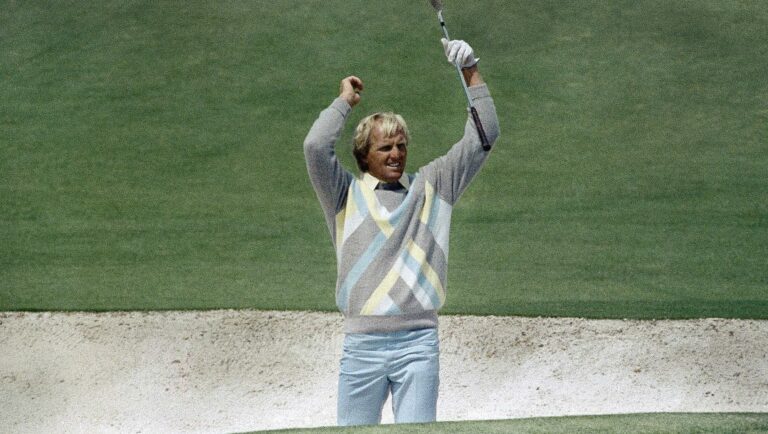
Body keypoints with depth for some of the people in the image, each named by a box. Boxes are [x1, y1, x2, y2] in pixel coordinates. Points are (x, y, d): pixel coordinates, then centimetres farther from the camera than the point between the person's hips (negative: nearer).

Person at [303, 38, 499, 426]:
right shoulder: (346, 194, 8)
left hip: (418, 341, 1)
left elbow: (482, 137, 13)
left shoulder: (431, 187, 15)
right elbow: (316, 147, -9)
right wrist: (345, 102, 6)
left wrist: (471, 72, 7)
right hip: (362, 344, -1)